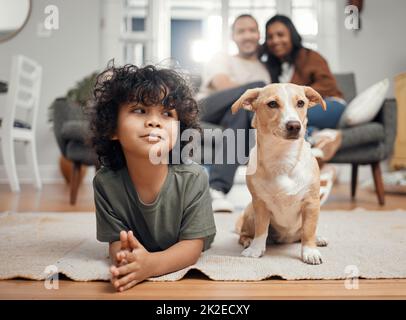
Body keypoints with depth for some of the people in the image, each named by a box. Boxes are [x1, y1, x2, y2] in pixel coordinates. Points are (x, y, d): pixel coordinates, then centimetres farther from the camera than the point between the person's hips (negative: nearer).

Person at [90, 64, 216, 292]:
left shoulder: (193, 178, -28)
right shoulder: (106, 182, -23)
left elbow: (193, 245, -25)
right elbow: (116, 240, -16)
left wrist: (152, 263, -47)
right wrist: (123, 257, -43)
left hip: (183, 265, 1)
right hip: (137, 265, 0)